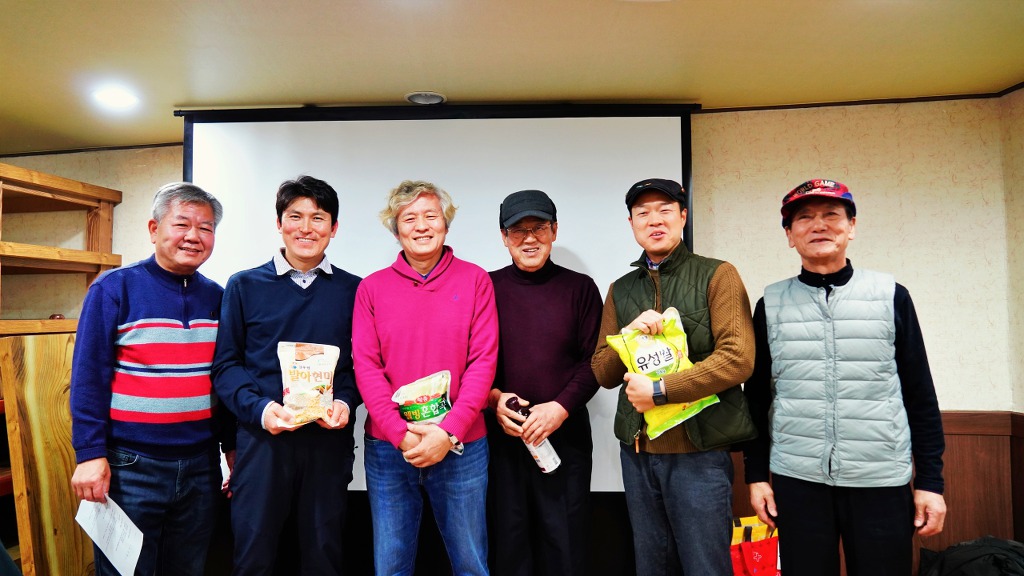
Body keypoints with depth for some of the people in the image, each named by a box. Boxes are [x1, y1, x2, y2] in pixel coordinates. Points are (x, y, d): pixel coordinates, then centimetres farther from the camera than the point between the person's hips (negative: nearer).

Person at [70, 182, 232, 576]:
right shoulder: (113, 289, -7)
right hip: (129, 466, -4)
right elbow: (88, 377, -9)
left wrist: (232, 445, 9)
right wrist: (89, 454, -14)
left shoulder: (217, 297, 5)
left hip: (201, 467, 4)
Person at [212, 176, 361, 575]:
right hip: (262, 437, 0)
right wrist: (259, 408, -13)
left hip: (330, 438, 1)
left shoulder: (353, 290, 5)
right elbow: (225, 365, 2)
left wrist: (346, 401, -11)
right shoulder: (244, 286, 4)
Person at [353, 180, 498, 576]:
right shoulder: (372, 288, 2)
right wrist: (400, 434, -13)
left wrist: (449, 431, -15)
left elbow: (483, 361, -7)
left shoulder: (475, 280, -1)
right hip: (387, 448, 1)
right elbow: (365, 366, -3)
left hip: (461, 446, -1)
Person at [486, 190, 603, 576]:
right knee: (508, 538, 12)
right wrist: (493, 397, -11)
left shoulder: (580, 288, 4)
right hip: (501, 433, 1)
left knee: (566, 542, 8)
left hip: (566, 433, 0)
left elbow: (594, 360, 0)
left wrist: (561, 407, -12)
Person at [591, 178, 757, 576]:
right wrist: (627, 335, -11)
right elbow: (603, 374, 8)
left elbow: (738, 359, -13)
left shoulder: (717, 276, -3)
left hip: (699, 451, -4)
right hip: (636, 451, 4)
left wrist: (660, 390, -15)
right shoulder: (620, 290, 10)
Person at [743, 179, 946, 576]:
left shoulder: (891, 295, 1)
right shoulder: (771, 303, 3)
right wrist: (756, 474, 4)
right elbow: (757, 397, 6)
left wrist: (930, 481, 1)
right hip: (796, 481, 1)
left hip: (882, 482, 0)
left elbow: (920, 396, 4)